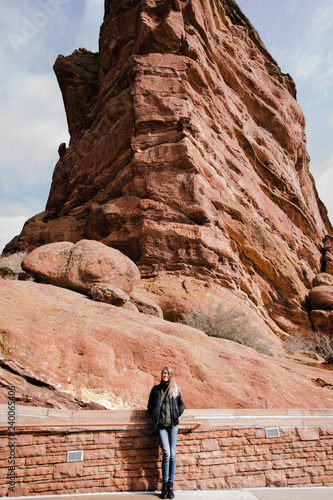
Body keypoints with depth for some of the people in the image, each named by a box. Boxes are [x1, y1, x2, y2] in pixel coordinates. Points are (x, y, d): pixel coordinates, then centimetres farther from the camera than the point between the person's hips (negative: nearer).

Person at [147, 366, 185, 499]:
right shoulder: (156, 389, 7)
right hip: (161, 425, -1)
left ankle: (170, 484, 14)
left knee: (172, 454, 2)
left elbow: (181, 404, 15)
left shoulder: (175, 389, 7)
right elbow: (150, 406, 14)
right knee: (166, 453, -10)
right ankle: (164, 485, 5)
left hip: (173, 425, 1)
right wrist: (155, 416, 1)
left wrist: (177, 415, 1)